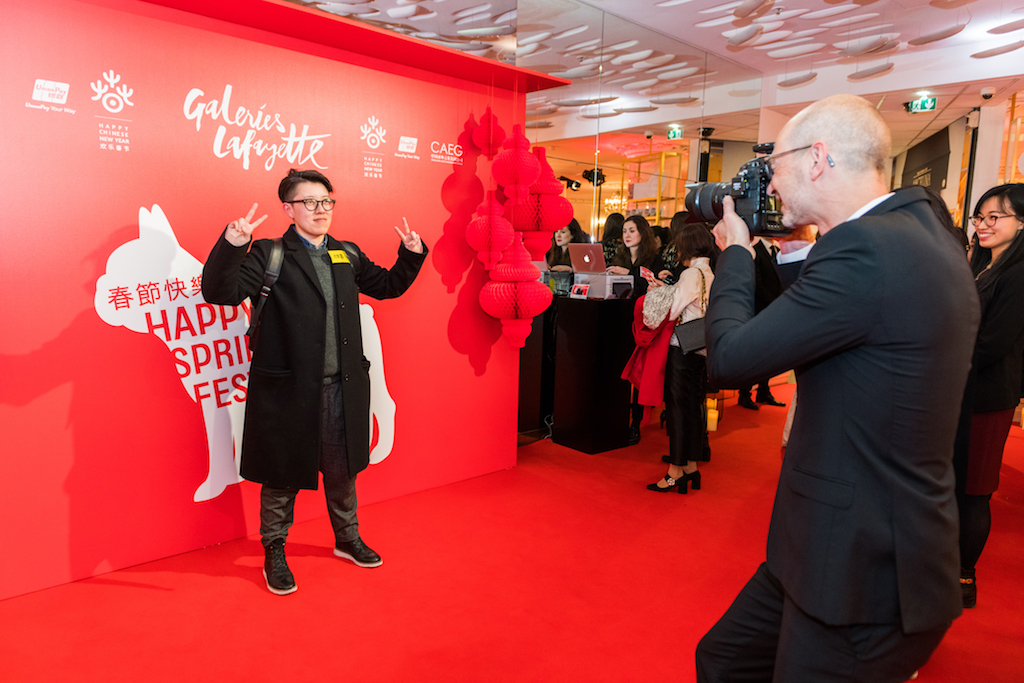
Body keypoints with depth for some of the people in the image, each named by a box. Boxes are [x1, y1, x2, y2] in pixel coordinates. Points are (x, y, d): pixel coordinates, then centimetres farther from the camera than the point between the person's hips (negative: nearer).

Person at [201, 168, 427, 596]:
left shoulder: (348, 256, 10)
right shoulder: (268, 255, -6)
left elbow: (388, 286, 21)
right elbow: (218, 292, -17)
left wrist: (411, 254, 6)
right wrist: (231, 244, -31)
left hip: (341, 388, 5)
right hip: (287, 389, -5)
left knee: (341, 468, 20)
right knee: (282, 475, 11)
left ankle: (347, 539, 41)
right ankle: (274, 553, 32)